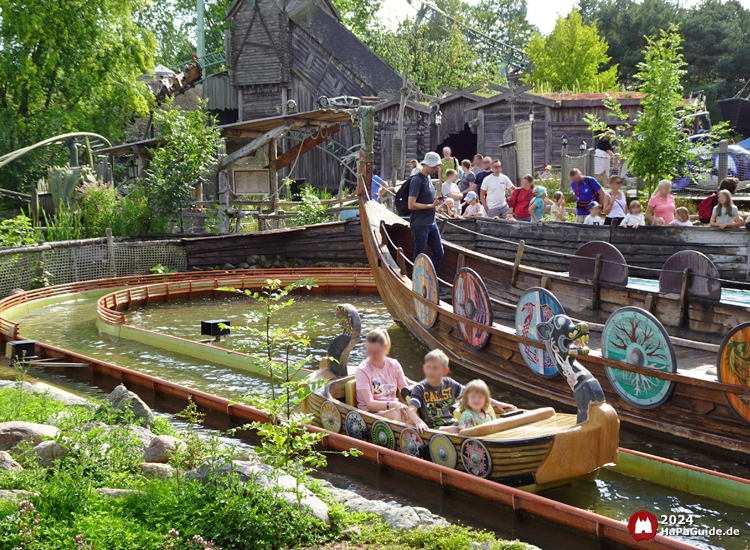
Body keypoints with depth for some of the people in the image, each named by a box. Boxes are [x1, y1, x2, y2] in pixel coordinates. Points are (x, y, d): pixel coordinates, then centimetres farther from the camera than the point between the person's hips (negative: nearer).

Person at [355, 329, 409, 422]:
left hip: (392, 410, 4)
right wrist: (393, 404, -31)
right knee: (397, 413, -35)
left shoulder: (394, 365, 7)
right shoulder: (362, 370, -8)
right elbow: (369, 404, -16)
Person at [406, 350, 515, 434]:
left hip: (454, 424, 5)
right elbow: (411, 410, -16)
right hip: (434, 429, -4)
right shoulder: (419, 389, -1)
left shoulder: (449, 384, 12)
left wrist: (496, 403, 17)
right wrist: (418, 422, -39)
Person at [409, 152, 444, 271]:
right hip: (420, 224, -9)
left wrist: (435, 201, 6)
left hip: (431, 223, 9)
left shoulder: (428, 178, 14)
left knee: (438, 252, 9)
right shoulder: (417, 180, -14)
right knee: (420, 256, -1)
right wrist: (431, 205, -18)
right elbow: (411, 205, -20)